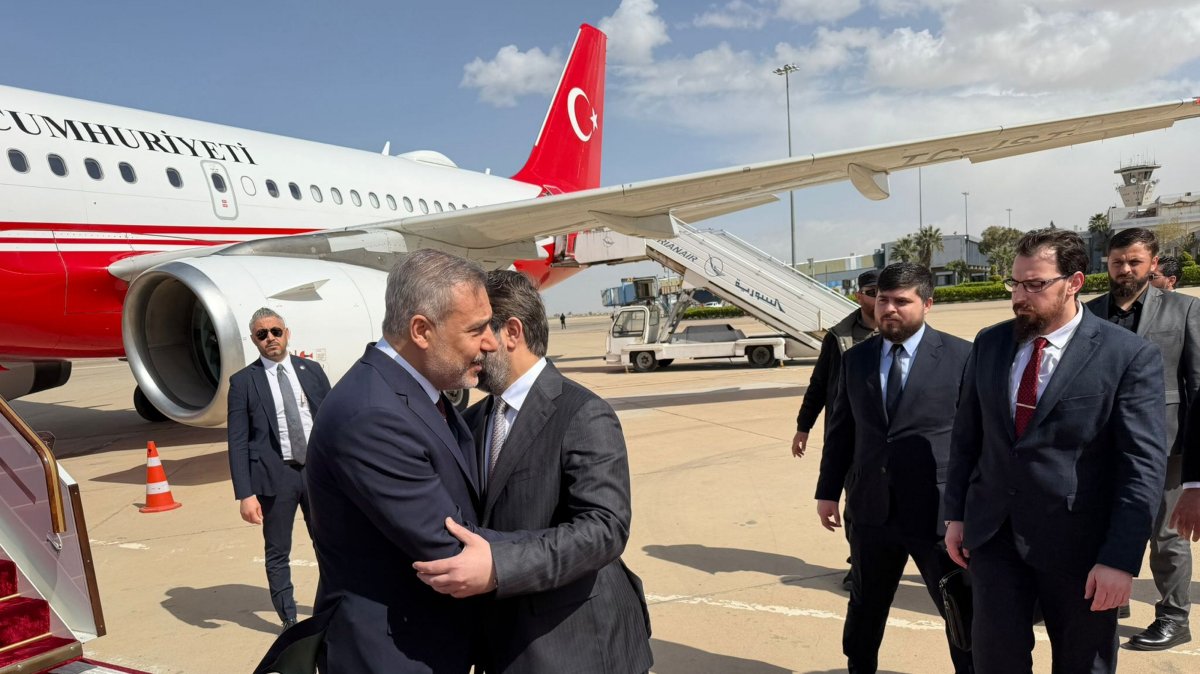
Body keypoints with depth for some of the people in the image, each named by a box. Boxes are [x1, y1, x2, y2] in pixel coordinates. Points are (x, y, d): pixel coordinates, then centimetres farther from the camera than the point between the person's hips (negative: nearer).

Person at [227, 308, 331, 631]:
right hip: (275, 476, -2)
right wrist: (245, 494, -11)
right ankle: (289, 620, 26)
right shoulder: (243, 381, -3)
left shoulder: (311, 370, 5)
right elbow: (237, 443, -5)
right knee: (278, 554, 9)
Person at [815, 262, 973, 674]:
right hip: (872, 510, 4)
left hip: (940, 512, -4)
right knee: (865, 607, 20)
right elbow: (841, 430, 11)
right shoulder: (855, 359, 6)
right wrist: (828, 490, 10)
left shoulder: (962, 357, -7)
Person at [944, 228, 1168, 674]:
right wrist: (956, 513, 7)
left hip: (1077, 542, -3)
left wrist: (1121, 559, -16)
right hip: (993, 532, 3)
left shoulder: (1130, 356, -10)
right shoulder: (989, 343, 3)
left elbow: (1144, 465, -13)